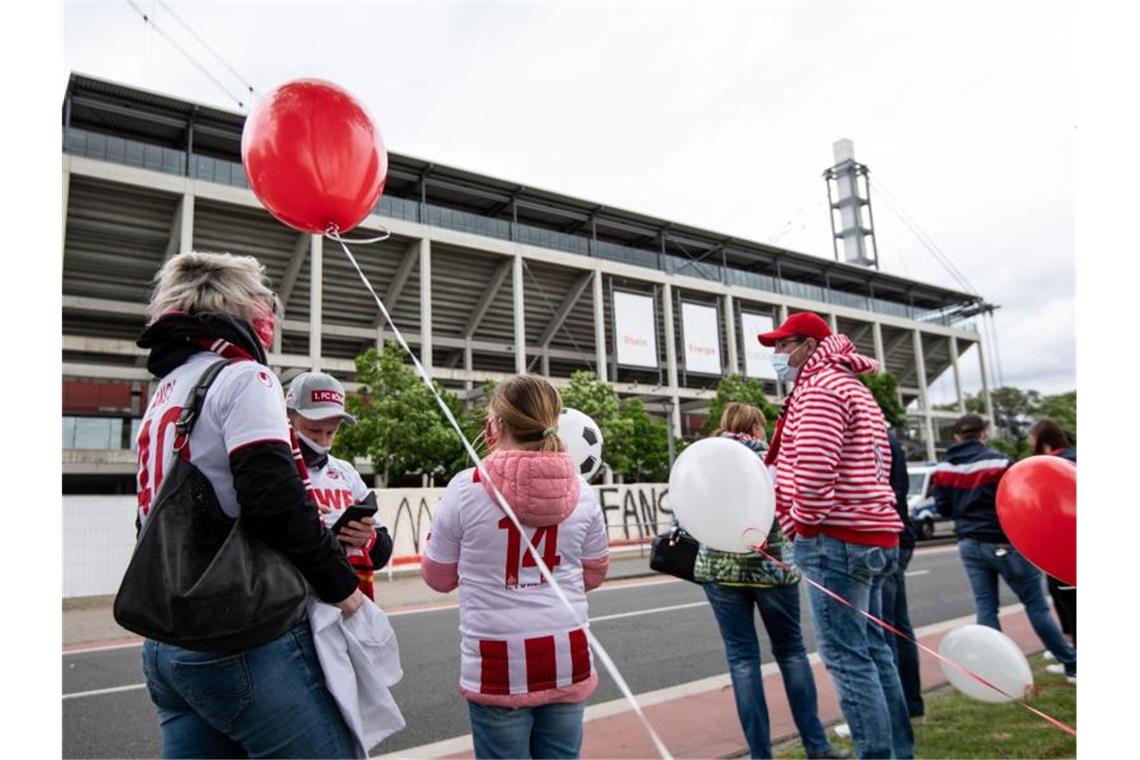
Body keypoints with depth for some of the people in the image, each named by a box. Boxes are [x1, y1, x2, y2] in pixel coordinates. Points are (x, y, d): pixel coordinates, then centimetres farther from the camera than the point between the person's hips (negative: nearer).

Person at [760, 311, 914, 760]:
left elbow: (813, 469, -24)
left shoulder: (819, 388, -11)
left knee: (846, 657, -5)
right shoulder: (852, 386, 22)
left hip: (835, 539, -11)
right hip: (871, 535, 11)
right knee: (873, 649, 15)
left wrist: (803, 523, -11)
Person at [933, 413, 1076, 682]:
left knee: (985, 606, 8)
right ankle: (1072, 665, 19)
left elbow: (943, 508, 6)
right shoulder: (998, 461, -12)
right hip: (1004, 543, -4)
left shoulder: (943, 468, 2)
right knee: (1036, 604, 7)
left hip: (969, 545, 4)